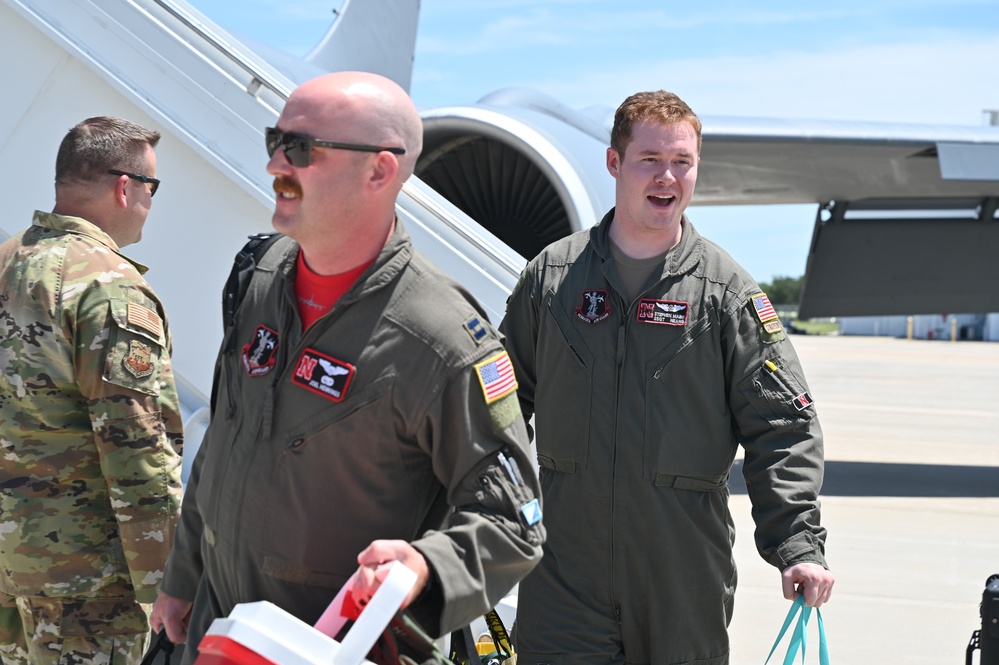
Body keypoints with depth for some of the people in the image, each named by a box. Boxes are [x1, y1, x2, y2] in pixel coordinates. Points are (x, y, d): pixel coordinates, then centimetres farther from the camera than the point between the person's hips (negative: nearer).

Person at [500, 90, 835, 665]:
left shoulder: (726, 290, 1)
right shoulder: (549, 277, 5)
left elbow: (782, 428, -1)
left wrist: (799, 545, -11)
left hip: (686, 578, 0)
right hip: (564, 569, 1)